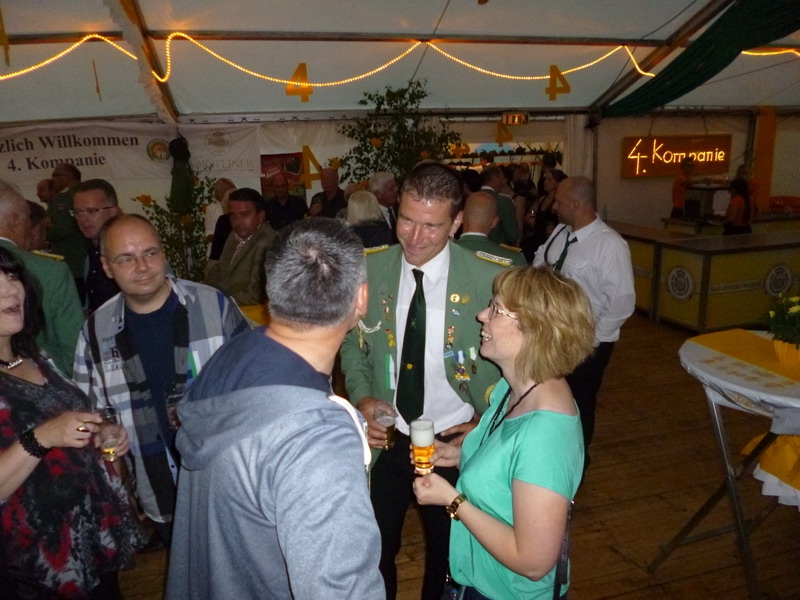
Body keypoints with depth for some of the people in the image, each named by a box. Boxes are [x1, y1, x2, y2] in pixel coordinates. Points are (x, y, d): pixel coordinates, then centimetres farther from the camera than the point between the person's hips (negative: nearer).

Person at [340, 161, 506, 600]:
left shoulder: (489, 279, -17)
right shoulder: (370, 270, -8)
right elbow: (352, 344, 4)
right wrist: (362, 397, -12)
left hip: (455, 444, -1)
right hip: (387, 440, 2)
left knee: (448, 556, 21)